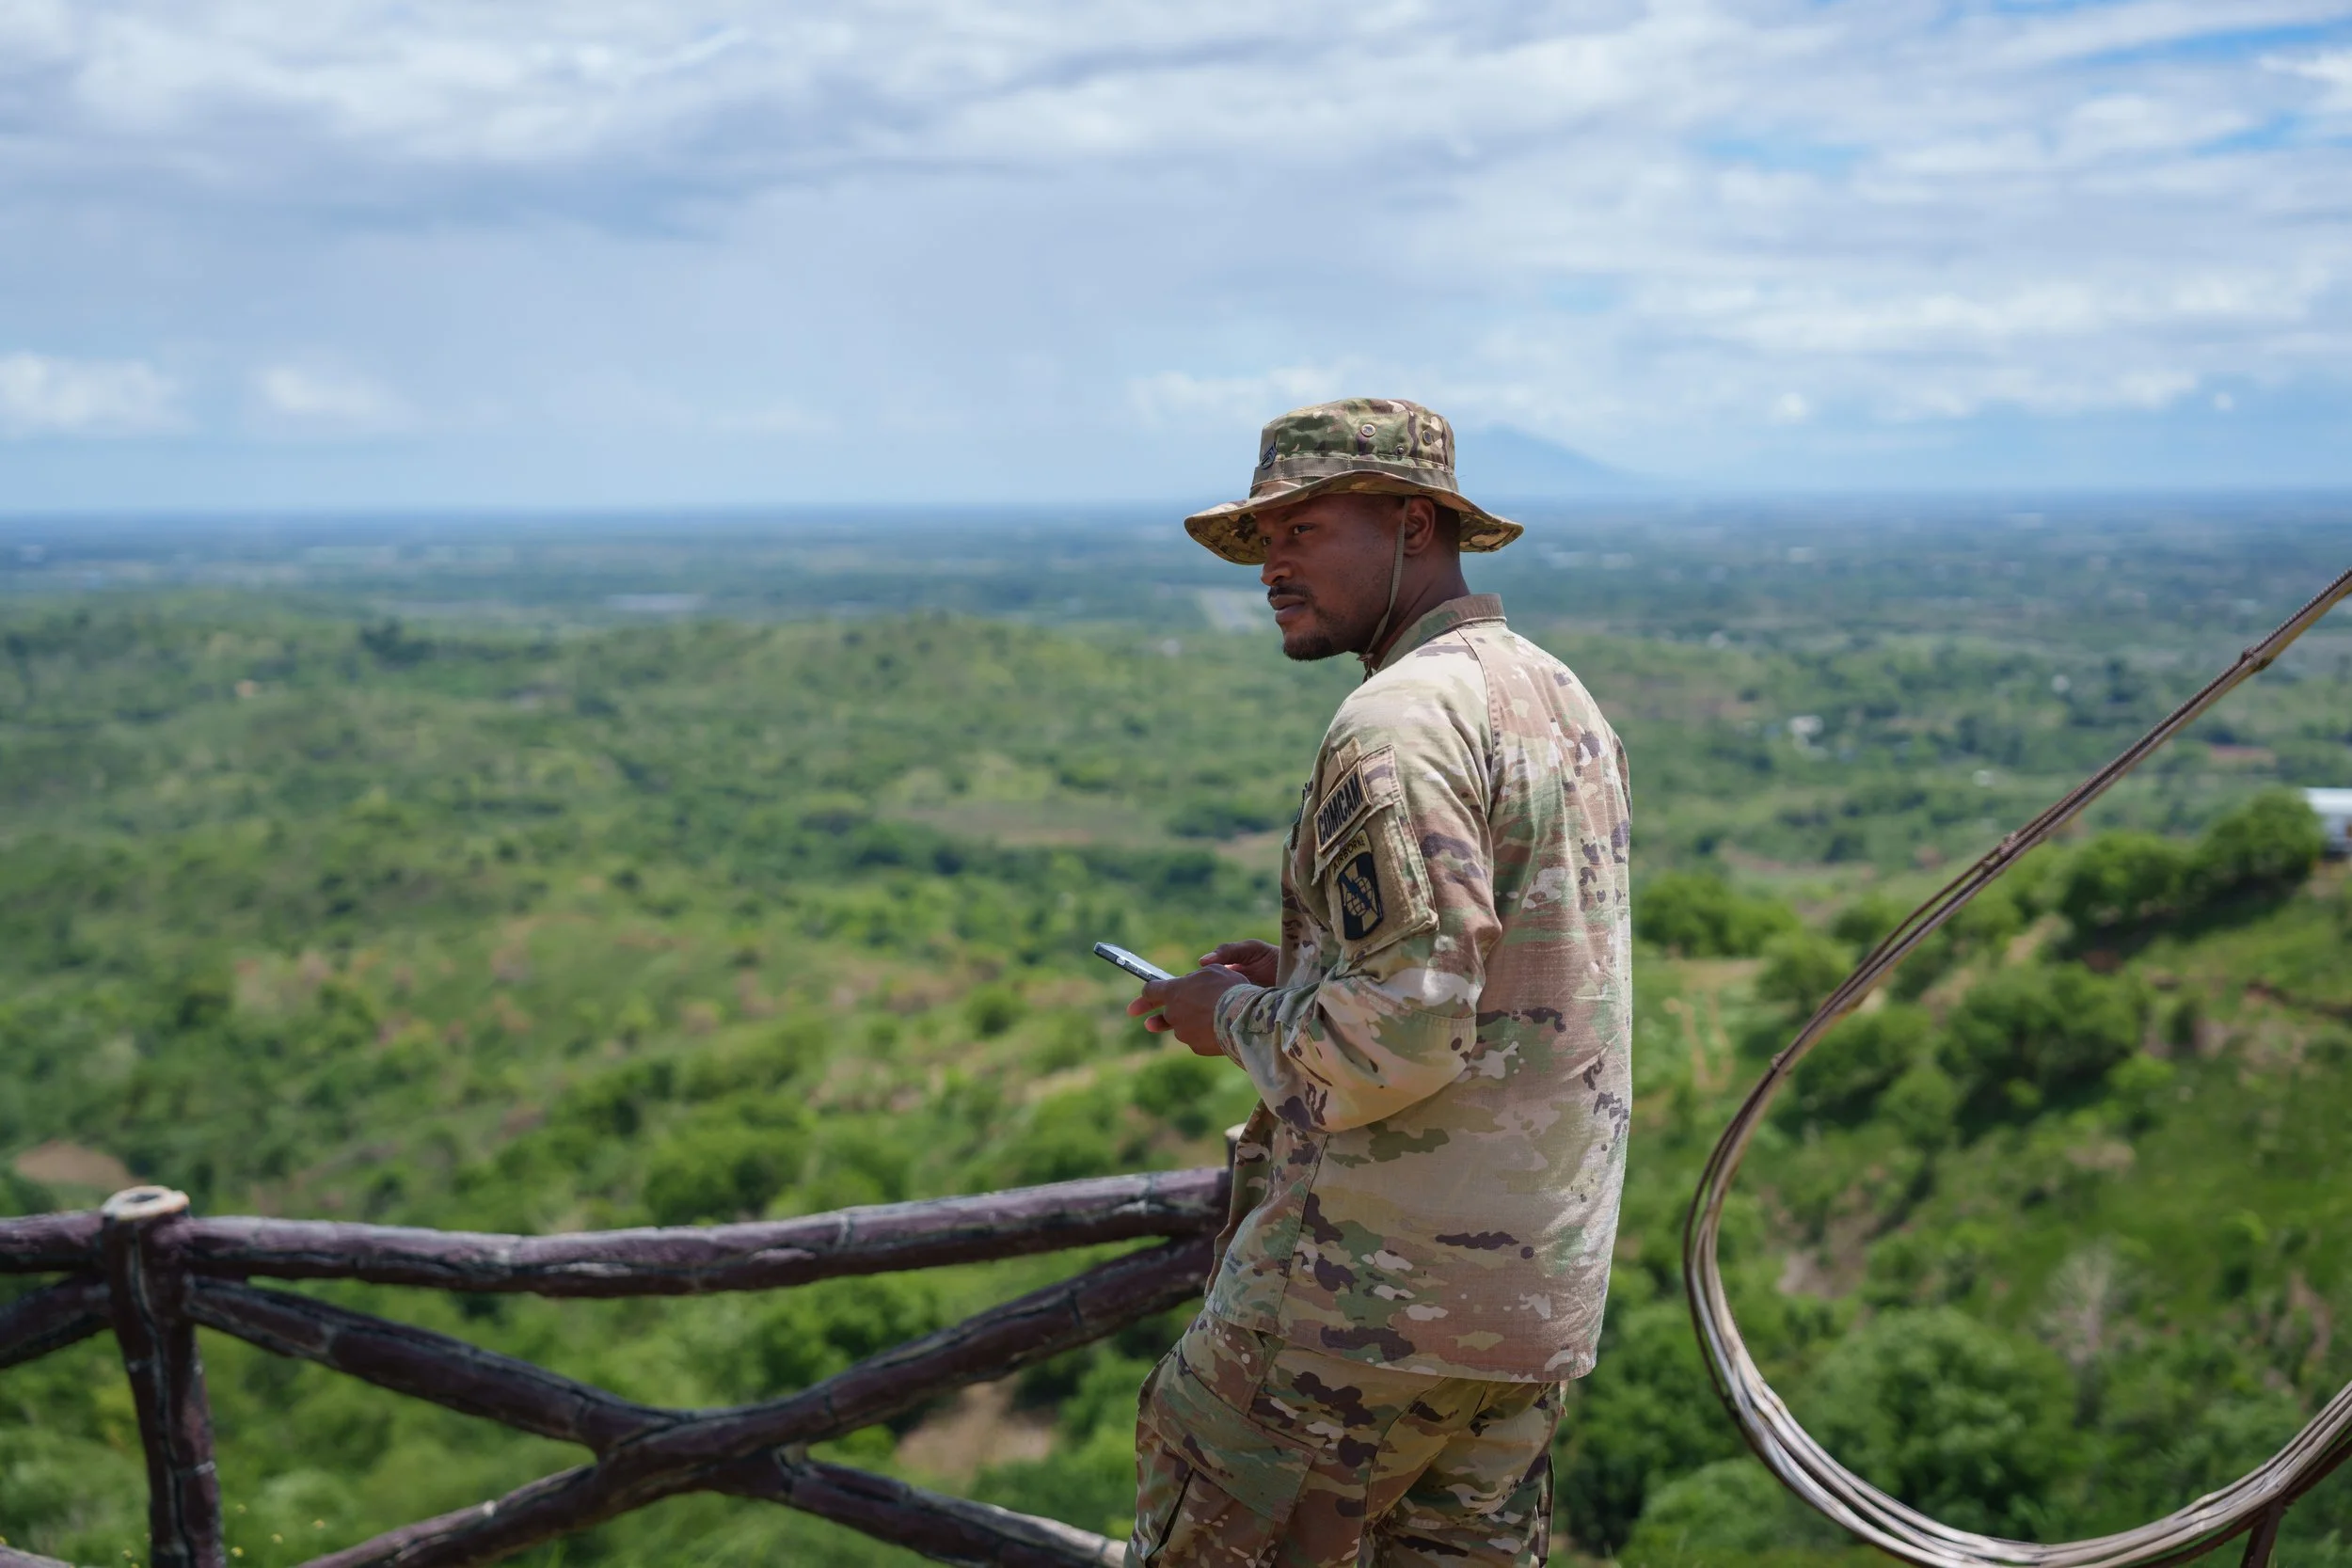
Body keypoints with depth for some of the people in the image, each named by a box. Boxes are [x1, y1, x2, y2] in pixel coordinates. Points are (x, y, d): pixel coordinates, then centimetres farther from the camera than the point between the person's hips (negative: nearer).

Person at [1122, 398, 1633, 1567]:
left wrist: (1238, 1014, -7)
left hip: (1381, 1280, -9)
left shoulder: (1401, 721, -18)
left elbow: (1400, 1033, -26)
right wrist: (1303, 971, 14)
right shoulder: (1562, 701, 13)